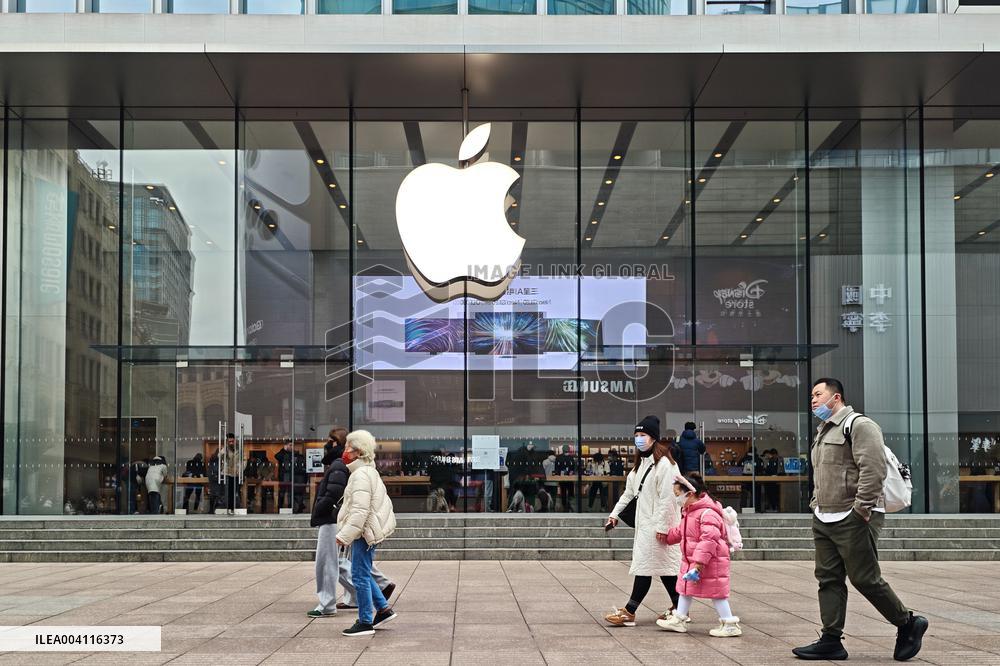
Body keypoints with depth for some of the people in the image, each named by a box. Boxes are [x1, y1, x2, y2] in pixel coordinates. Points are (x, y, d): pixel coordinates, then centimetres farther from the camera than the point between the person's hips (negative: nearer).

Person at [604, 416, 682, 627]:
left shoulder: (664, 464, -14)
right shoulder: (641, 463, 16)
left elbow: (667, 498, -17)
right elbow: (629, 491, 22)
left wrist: (662, 526, -19)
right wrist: (615, 513, 15)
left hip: (657, 523, -9)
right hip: (644, 522, 9)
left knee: (645, 564, -8)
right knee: (664, 565, 12)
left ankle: (629, 612, -7)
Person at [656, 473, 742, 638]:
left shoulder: (707, 514, -24)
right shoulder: (689, 512, 10)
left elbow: (709, 540, -31)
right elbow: (680, 532, 28)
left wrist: (698, 564, -33)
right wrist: (665, 536, 34)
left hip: (711, 562, -10)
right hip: (690, 561, 10)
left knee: (716, 593, -3)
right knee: (685, 589, 16)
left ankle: (730, 624, 7)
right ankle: (679, 620, 27)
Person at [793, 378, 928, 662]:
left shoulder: (859, 425, -10)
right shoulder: (824, 432, 20)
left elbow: (873, 470, -19)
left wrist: (861, 509, -20)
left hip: (853, 520, -9)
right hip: (824, 519, 9)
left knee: (865, 579, -5)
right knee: (828, 578, 5)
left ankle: (908, 624, 12)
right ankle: (831, 641, 7)